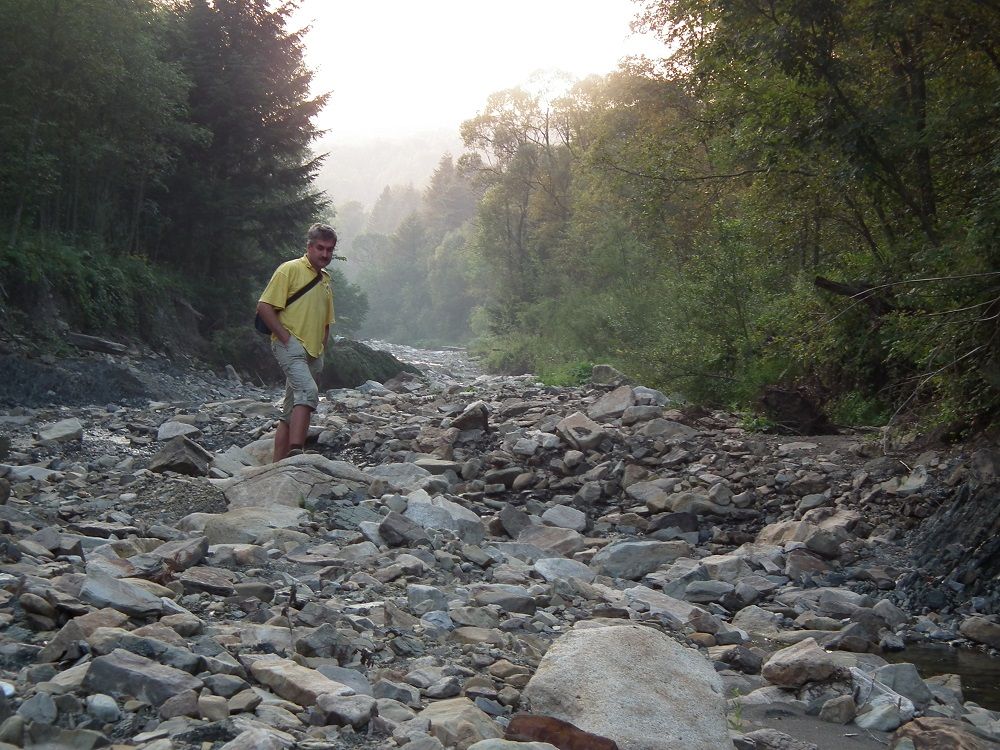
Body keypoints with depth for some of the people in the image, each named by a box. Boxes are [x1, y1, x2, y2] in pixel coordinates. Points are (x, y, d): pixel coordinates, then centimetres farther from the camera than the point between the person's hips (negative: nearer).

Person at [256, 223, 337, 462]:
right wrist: (286, 338, -14)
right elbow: (264, 306, -10)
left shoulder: (326, 280, 21)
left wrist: (321, 349, 16)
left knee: (291, 414, 7)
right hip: (290, 346, -8)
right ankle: (295, 452, -34)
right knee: (308, 391, -30)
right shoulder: (290, 269, -3)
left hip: (313, 354, 8)